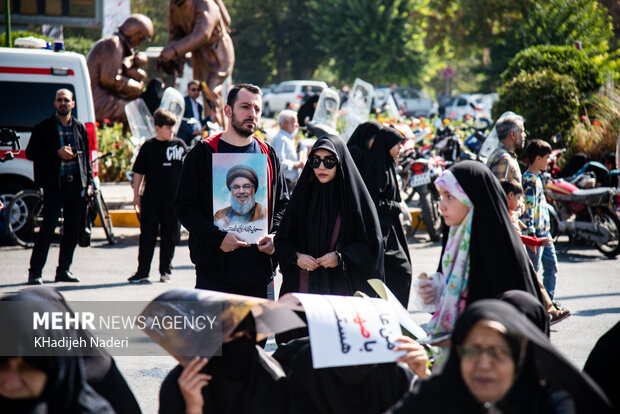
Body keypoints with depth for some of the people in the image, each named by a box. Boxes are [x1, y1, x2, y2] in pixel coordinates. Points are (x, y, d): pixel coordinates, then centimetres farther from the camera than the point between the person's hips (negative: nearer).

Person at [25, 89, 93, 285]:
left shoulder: (80, 128, 13)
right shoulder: (43, 127, 2)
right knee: (47, 228, -8)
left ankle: (64, 269, 15)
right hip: (54, 185, -4)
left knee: (72, 229, 6)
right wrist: (57, 153, -13)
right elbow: (31, 153, -2)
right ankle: (35, 272, -5)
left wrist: (89, 181, 10)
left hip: (76, 185, 4)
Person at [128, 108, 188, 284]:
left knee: (169, 236, 6)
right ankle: (142, 271, 4)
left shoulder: (180, 145, 5)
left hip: (174, 198, 1)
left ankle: (165, 271, 16)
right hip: (151, 198, -1)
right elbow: (138, 172, 5)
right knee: (147, 234, 0)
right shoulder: (148, 147, 1)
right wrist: (136, 195, 2)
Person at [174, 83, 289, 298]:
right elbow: (183, 206, -4)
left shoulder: (268, 154, 13)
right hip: (215, 271, -4)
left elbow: (283, 204, 18)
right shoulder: (203, 153, 0)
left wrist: (274, 236, -2)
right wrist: (218, 237, -16)